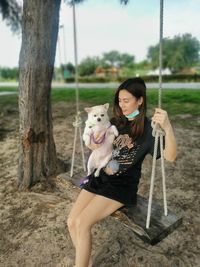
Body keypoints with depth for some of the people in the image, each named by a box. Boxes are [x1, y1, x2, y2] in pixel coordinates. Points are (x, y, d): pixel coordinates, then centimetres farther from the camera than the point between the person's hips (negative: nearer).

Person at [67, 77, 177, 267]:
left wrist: (167, 128, -37)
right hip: (99, 177, 6)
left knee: (82, 223, -18)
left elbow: (170, 156, -21)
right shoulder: (115, 122, 9)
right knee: (71, 222, -4)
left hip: (122, 185, -6)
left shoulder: (148, 128, -8)